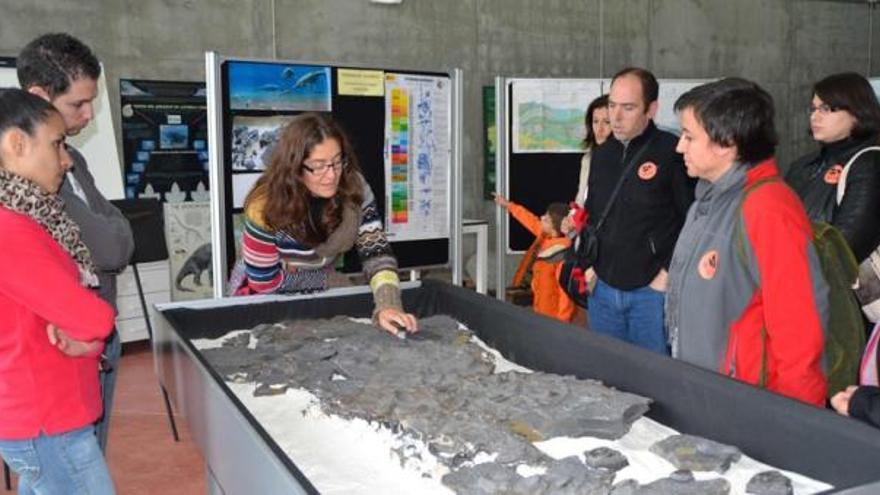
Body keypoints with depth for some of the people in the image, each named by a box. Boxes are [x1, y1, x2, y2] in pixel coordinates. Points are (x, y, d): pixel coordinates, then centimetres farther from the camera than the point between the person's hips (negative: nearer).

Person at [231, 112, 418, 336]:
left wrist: (387, 306, -38)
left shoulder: (354, 188, -17)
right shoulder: (266, 208, -26)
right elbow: (265, 286, -19)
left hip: (323, 293, 2)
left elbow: (376, 252, -22)